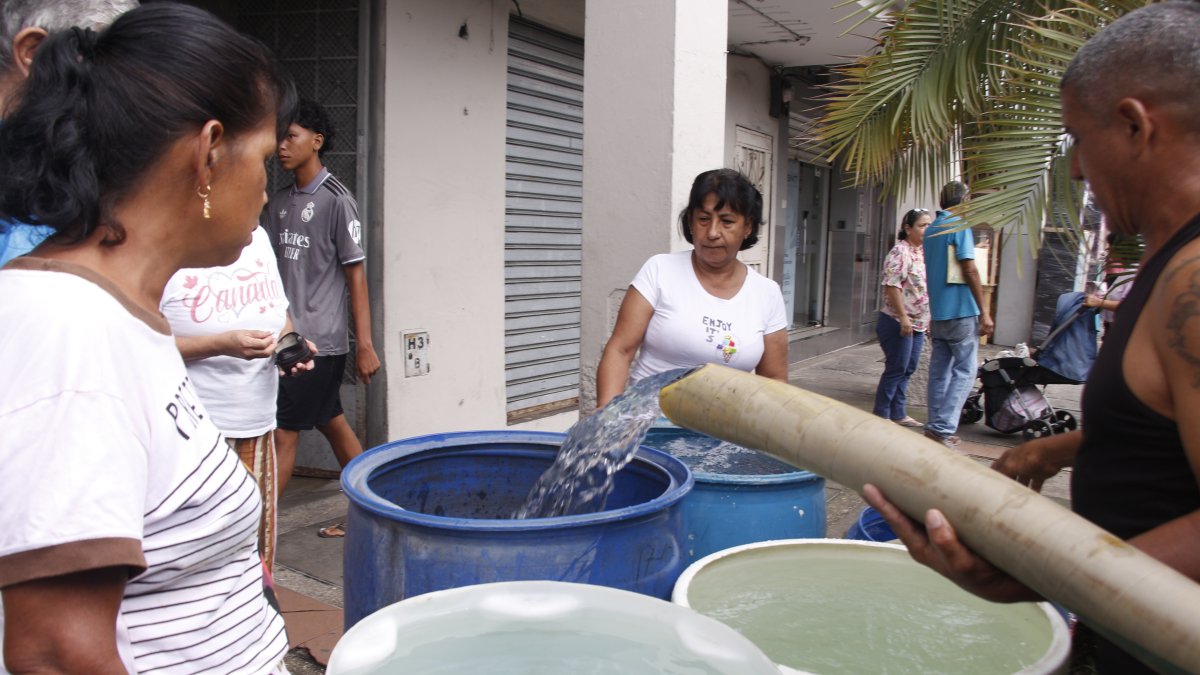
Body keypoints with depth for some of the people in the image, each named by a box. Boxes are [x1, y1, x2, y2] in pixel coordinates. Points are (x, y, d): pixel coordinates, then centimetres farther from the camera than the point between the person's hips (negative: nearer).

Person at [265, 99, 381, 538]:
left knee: (283, 435, -5)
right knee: (333, 425, 15)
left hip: (319, 341, -7)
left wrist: (365, 346, -13)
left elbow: (356, 276, -10)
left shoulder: (336, 200, -8)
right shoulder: (279, 203, 13)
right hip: (288, 338, 8)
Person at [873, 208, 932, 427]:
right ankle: (881, 416, 6)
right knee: (895, 370, -4)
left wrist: (928, 318, 19)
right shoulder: (900, 252, -14)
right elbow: (892, 286, -21)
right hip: (897, 323, -9)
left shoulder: (923, 253, 13)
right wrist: (903, 317, -23)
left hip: (918, 324, 9)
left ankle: (898, 414, 21)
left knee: (907, 370, 12)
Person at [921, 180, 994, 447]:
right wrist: (984, 311, -13)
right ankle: (943, 427, -9)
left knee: (939, 370, 10)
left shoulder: (931, 230, 16)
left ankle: (936, 426, 13)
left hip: (938, 312, 8)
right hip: (961, 311, -8)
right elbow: (969, 269, -14)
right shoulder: (960, 225, -8)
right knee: (965, 370, -4)